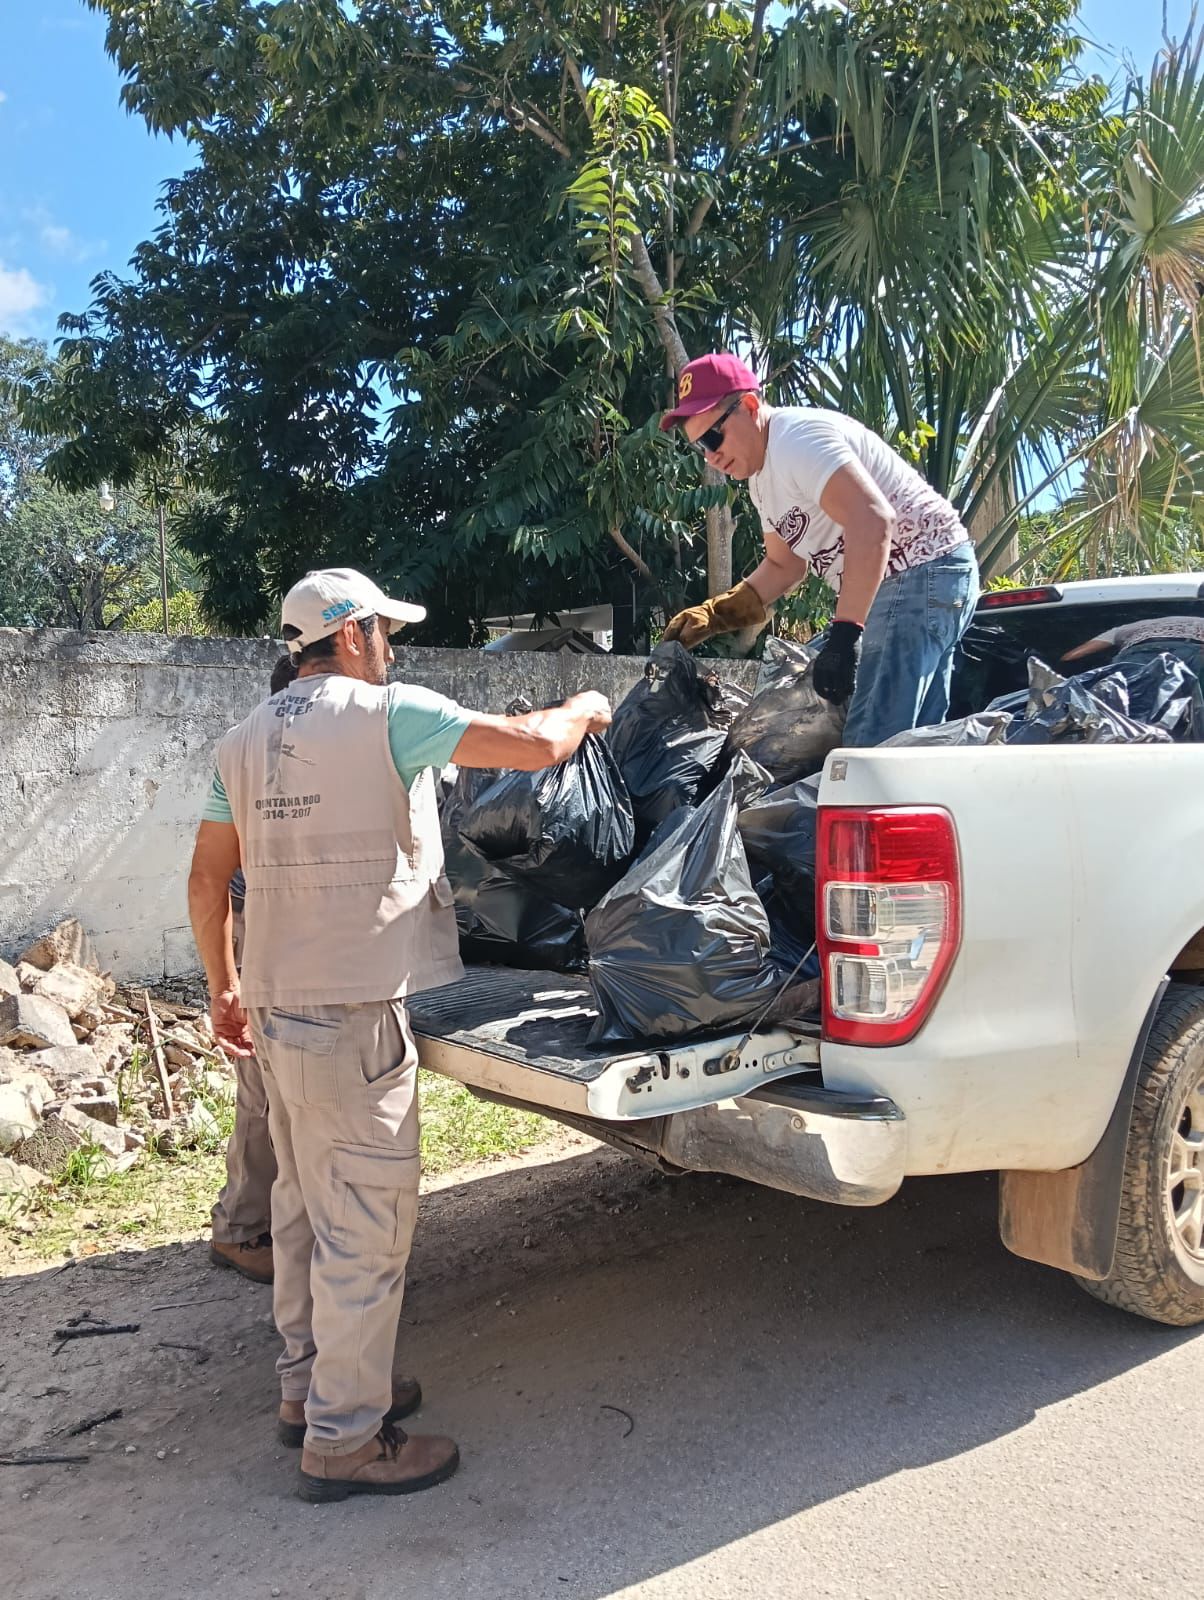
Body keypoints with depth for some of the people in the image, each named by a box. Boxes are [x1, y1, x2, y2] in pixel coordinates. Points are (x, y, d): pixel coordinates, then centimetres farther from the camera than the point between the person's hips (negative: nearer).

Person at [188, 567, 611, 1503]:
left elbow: (208, 881, 15)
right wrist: (583, 711, 7)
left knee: (306, 1207, 19)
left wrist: (224, 988, 25)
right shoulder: (385, 714, -11)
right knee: (365, 1224, 0)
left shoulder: (246, 741, 12)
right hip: (353, 1012, -9)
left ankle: (309, 1386, 33)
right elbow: (532, 745, -14)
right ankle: (345, 1439, 10)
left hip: (277, 1005, 9)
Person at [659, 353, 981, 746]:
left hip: (923, 570, -11)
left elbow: (873, 523, -30)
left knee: (872, 743, -16)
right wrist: (712, 615, 13)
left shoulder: (796, 437, -17)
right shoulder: (762, 477, 15)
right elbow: (783, 566, 25)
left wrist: (844, 632, -34)